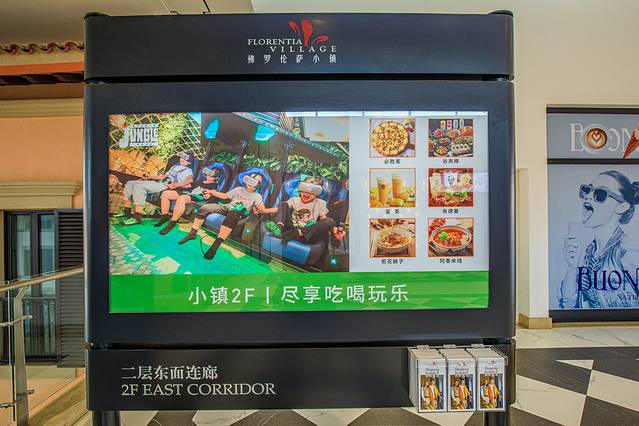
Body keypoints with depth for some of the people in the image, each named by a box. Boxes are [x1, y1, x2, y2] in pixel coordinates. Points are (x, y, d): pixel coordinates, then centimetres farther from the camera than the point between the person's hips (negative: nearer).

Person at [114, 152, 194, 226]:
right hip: (158, 183, 10)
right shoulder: (175, 166, 29)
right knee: (130, 183, 4)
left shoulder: (188, 170, 1)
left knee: (139, 186, -30)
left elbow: (190, 179, -22)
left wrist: (176, 185, -37)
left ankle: (137, 218, -32)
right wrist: (150, 177, 29)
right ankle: (126, 212, 5)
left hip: (166, 186, -9)